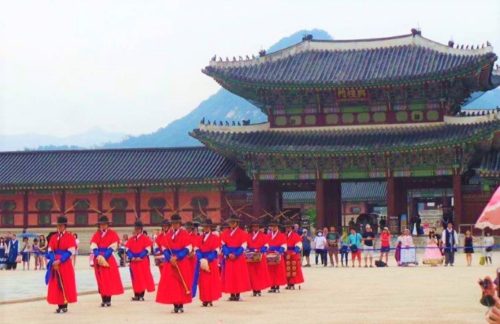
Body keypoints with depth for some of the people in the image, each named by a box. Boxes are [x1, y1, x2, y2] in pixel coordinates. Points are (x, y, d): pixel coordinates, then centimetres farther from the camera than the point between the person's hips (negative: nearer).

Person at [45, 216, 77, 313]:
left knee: (66, 285, -3)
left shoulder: (70, 237, -2)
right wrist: (53, 262, -11)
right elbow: (50, 251, 7)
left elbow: (70, 252, -9)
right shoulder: (53, 237, 11)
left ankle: (65, 305, 3)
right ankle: (60, 305, 10)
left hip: (65, 264, -4)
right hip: (55, 264, 4)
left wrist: (60, 261, -17)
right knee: (56, 285, 4)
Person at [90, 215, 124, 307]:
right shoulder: (96, 235, 10)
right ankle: (103, 300, 6)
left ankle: (108, 300, 2)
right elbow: (93, 247, -1)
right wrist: (99, 256, -17)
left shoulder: (113, 234, 1)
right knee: (101, 280, 2)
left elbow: (112, 248, -7)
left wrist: (104, 257, -16)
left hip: (109, 259, -2)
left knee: (110, 279, -4)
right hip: (98, 260, 2)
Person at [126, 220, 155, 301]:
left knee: (143, 277, -4)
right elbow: (127, 249, 8)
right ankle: (136, 295, 10)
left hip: (143, 261, -4)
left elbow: (147, 250, -8)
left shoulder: (145, 238, -1)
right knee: (135, 278, 5)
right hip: (133, 262, 4)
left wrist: (140, 257, -16)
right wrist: (131, 257, -9)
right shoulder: (131, 239, 12)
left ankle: (141, 295, 0)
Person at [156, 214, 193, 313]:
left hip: (182, 262, -3)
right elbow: (164, 248, 6)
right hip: (170, 263, 3)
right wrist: (170, 258, -10)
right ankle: (175, 305, 5)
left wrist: (177, 257, -15)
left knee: (182, 283, -3)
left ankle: (181, 305, 3)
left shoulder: (184, 234, -1)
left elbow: (188, 248, -7)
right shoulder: (167, 234, 10)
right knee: (170, 283, -1)